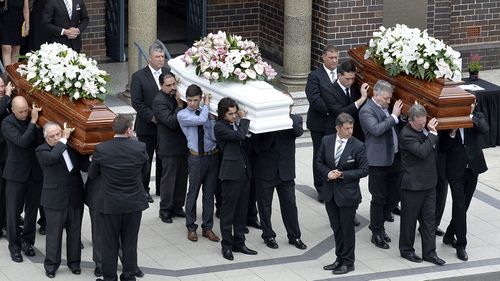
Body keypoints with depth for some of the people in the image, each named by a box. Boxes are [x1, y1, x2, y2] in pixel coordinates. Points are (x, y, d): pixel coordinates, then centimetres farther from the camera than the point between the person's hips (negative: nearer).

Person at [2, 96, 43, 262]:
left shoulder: (35, 118, -1)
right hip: (17, 172, -4)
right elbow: (22, 141, -25)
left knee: (32, 209, 12)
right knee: (13, 211, 2)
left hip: (35, 172, 4)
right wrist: (33, 122, -24)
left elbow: (41, 141, 1)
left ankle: (27, 241, 26)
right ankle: (14, 246, 11)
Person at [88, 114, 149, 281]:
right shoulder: (140, 148, -14)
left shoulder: (101, 149, -15)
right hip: (134, 204, 1)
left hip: (109, 204, -1)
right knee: (130, 243, 15)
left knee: (109, 244, 11)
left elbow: (92, 175, -2)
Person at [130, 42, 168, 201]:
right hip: (147, 126, -4)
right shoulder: (138, 76, -8)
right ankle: (143, 189, 15)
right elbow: (136, 102, -11)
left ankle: (162, 188, 24)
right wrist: (152, 117, -17)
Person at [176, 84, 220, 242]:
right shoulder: (182, 115, -6)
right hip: (196, 157, -3)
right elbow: (201, 119, -23)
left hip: (213, 156, 3)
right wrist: (206, 105, -9)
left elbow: (214, 136, -4)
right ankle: (191, 228, 17)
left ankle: (207, 228, 19)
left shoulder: (208, 112, 3)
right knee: (193, 193, 4)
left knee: (209, 194, 10)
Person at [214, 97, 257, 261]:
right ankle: (227, 246, 6)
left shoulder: (237, 124, 13)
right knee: (228, 210, -1)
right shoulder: (220, 127, -10)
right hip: (230, 174, -7)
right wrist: (244, 119, -8)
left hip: (244, 172, 7)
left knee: (241, 210, 12)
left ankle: (239, 243, 20)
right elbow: (239, 136, -20)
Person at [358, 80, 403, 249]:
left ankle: (377, 224, 31)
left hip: (394, 158, 8)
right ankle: (377, 234, 14)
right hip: (378, 161, -8)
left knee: (394, 196, 12)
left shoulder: (386, 108, 13)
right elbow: (376, 129, -27)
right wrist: (394, 116, -21)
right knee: (379, 199, 2)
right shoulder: (367, 111, -12)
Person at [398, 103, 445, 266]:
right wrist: (432, 133, -21)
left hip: (429, 182, 8)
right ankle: (406, 250, 21)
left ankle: (429, 252, 15)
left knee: (429, 218, 10)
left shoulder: (424, 129, 7)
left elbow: (433, 149, 23)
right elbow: (422, 151, -29)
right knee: (409, 218, 7)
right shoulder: (406, 135, -19)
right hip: (413, 184, -8)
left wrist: (432, 130, 8)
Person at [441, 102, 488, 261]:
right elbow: (443, 148, -4)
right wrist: (452, 134, -20)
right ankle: (461, 245, -4)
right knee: (460, 206, -9)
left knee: (463, 206, 11)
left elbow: (485, 129, -18)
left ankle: (449, 236, 29)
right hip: (456, 170, -3)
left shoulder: (477, 117, 4)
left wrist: (471, 117, -26)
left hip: (472, 169, 3)